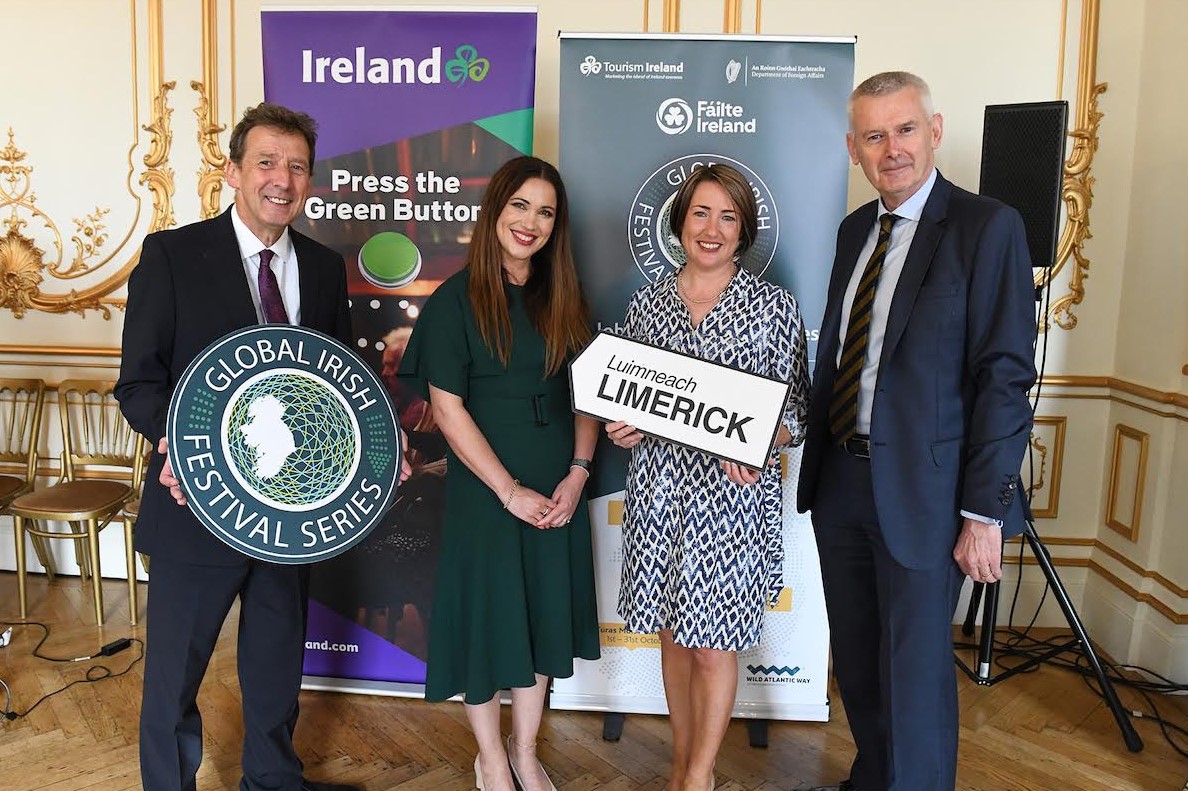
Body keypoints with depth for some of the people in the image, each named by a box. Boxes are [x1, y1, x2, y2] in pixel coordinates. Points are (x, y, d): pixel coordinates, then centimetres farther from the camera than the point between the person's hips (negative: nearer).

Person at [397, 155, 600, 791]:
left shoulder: (563, 300, 5)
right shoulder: (456, 300, -9)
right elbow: (447, 408, -13)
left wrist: (577, 473, -7)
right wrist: (511, 490, -15)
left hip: (558, 492, 5)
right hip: (484, 490, -4)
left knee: (544, 613, 15)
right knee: (486, 615, 9)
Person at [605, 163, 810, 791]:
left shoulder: (773, 305, -3)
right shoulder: (646, 302, 6)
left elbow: (796, 410, -1)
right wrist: (622, 429, -7)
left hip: (733, 496, -3)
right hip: (659, 489, 3)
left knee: (713, 645, 5)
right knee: (673, 634, 15)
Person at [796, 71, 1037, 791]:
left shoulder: (988, 228, -10)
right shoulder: (855, 230, 10)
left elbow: (1006, 378, -13)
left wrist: (985, 512, -16)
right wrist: (815, 454, 11)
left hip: (922, 492, -6)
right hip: (841, 482, 7)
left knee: (915, 672, 7)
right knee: (856, 661, 20)